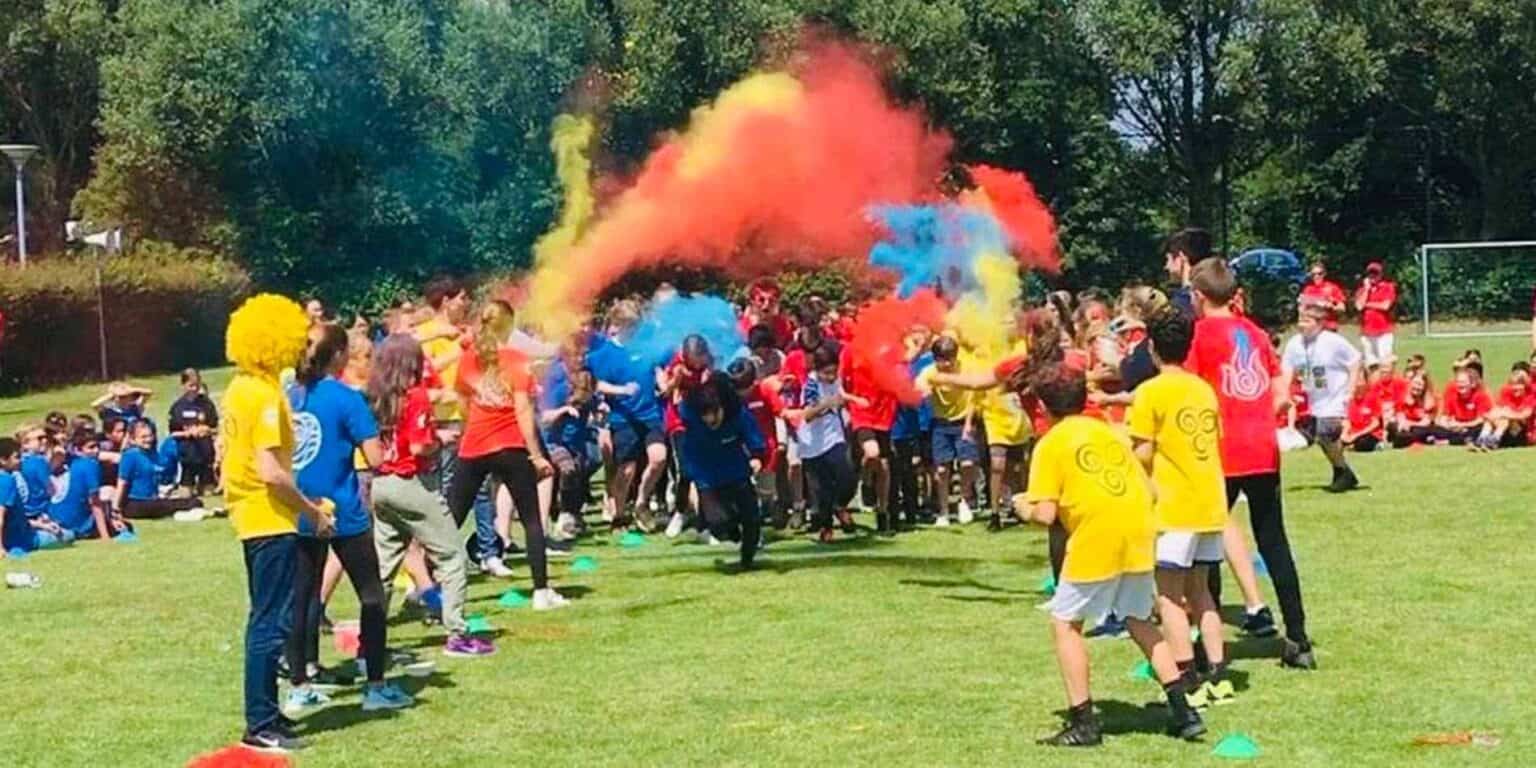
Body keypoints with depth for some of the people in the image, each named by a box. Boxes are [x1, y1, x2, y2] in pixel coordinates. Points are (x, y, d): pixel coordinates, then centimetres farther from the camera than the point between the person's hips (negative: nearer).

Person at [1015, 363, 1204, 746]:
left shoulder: (1051, 444, 2)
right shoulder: (1107, 431, 19)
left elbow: (1046, 514, -5)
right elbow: (1148, 490, 18)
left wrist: (1024, 507, 15)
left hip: (1095, 542, -6)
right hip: (1139, 535, 6)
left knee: (1065, 623, 10)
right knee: (1140, 621, 22)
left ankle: (1083, 723, 6)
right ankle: (1183, 711, 18)